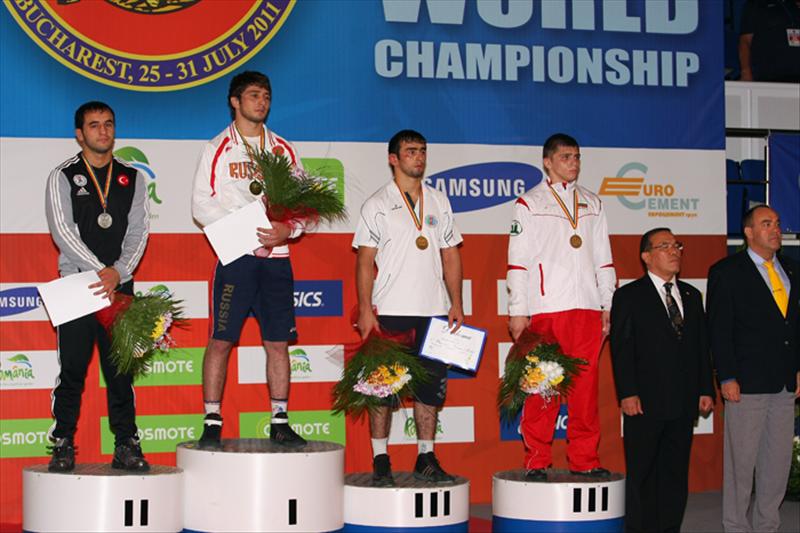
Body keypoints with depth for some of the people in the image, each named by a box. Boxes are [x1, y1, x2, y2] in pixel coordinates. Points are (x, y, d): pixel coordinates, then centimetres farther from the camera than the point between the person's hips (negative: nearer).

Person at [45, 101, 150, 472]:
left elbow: (138, 232, 4)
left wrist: (118, 272, -12)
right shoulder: (63, 177, 3)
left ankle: (126, 447, 7)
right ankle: (63, 447, 5)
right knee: (72, 369, -2)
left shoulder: (132, 178, 11)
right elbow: (63, 231, -7)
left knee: (120, 369, 3)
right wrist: (100, 271, -15)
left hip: (120, 287, 2)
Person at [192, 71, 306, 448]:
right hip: (235, 257, -3)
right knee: (221, 340, -3)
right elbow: (201, 205, -3)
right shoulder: (218, 149, 4)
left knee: (278, 342, 4)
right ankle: (212, 423, 3)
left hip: (276, 256, 3)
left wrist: (288, 229, -10)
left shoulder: (284, 149, 14)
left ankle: (280, 423, 10)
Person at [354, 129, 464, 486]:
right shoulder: (377, 204, 2)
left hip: (433, 309, 4)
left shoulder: (439, 203, 13)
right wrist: (365, 310, -9)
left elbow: (450, 255, 14)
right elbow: (365, 261, -1)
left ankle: (426, 459, 14)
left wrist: (456, 304, 6)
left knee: (431, 385, 5)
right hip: (389, 310, -3)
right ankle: (380, 461, 6)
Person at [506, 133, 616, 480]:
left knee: (586, 384, 2)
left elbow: (603, 259, 19)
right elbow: (517, 260, 2)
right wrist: (517, 311, -4)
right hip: (544, 308, -3)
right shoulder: (529, 204, 6)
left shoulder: (592, 204, 18)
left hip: (586, 307, 4)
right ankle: (537, 460, 3)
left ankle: (584, 459, 8)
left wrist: (608, 306, 12)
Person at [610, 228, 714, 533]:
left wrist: (706, 390, 8)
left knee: (676, 474, 9)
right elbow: (621, 348, -6)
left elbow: (702, 346, 16)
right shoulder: (629, 296, 0)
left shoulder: (691, 296, 16)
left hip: (683, 404, 5)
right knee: (642, 475, 0)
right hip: (645, 403, -5)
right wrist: (627, 393, -14)